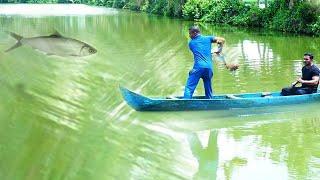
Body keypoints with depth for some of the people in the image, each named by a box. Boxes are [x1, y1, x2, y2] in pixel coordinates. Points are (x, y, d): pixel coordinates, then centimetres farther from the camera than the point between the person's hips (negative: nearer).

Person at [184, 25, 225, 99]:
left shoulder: (191, 43, 15)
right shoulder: (208, 38, 16)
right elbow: (222, 40, 10)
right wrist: (219, 49, 21)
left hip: (198, 67, -3)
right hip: (209, 67, 3)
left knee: (189, 88, -7)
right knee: (208, 89, 13)